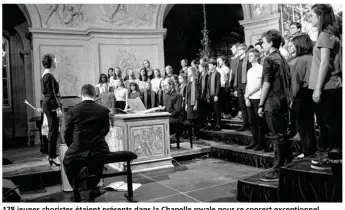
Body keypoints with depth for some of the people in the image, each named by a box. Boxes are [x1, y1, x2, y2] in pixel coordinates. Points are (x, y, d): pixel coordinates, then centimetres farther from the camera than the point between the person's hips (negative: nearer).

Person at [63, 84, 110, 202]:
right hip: (99, 150, 1)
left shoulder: (72, 111, -5)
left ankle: (76, 192, 29)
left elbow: (67, 135, 4)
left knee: (67, 161, 30)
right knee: (101, 153, 36)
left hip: (78, 151, -1)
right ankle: (94, 189, 37)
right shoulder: (104, 110, -3)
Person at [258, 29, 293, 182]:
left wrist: (261, 104, -11)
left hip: (272, 102, -8)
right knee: (282, 135, 15)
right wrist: (286, 98, 19)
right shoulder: (283, 59, 14)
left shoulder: (269, 59, -10)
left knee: (277, 137, -4)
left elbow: (266, 84, -14)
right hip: (283, 101, 8)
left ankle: (278, 171, 2)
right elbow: (287, 82, 16)